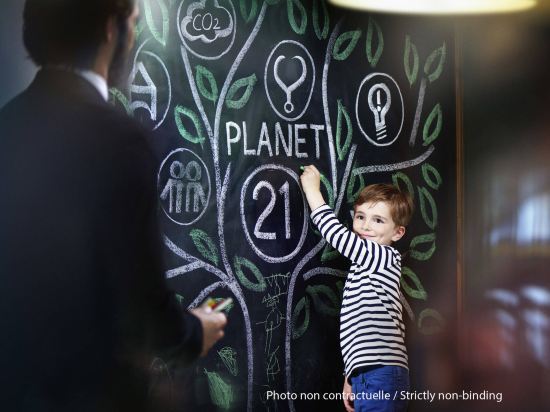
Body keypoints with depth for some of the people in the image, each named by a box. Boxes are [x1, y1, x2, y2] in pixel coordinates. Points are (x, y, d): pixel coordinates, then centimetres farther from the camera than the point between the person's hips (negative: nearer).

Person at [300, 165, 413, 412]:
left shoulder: (385, 257, -5)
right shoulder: (366, 265, 22)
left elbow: (335, 233, -11)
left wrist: (312, 189, 1)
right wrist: (352, 378, 21)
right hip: (370, 377, 9)